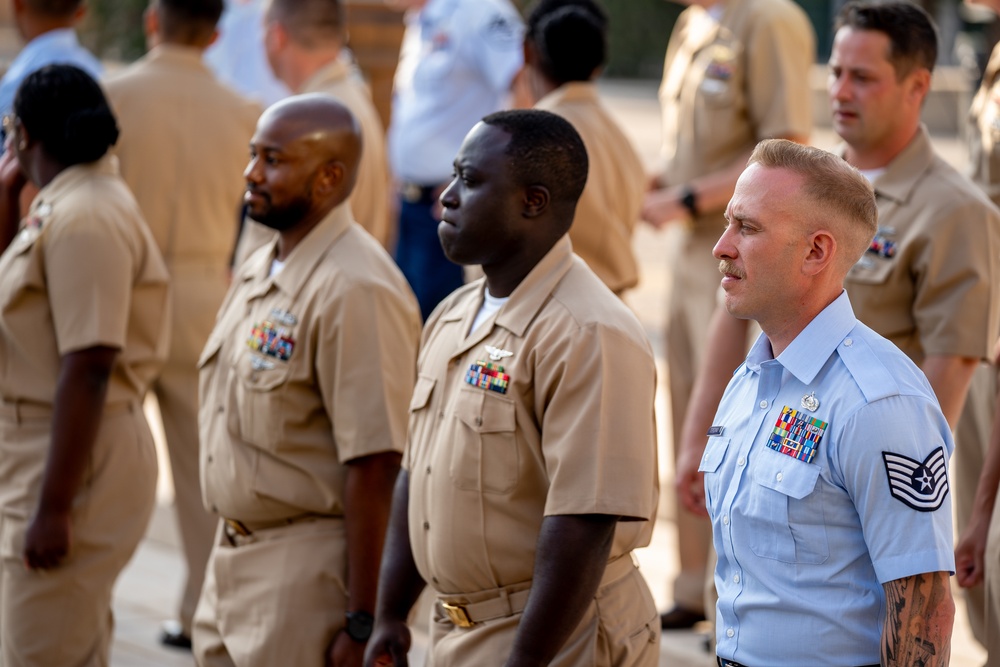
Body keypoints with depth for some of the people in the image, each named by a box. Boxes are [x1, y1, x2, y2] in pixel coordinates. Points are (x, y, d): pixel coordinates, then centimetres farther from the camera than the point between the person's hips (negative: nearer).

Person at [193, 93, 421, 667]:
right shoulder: (257, 272, 11)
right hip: (235, 556, 9)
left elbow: (374, 468, -22)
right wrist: (232, 555, 19)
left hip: (308, 570, -9)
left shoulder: (355, 290, -19)